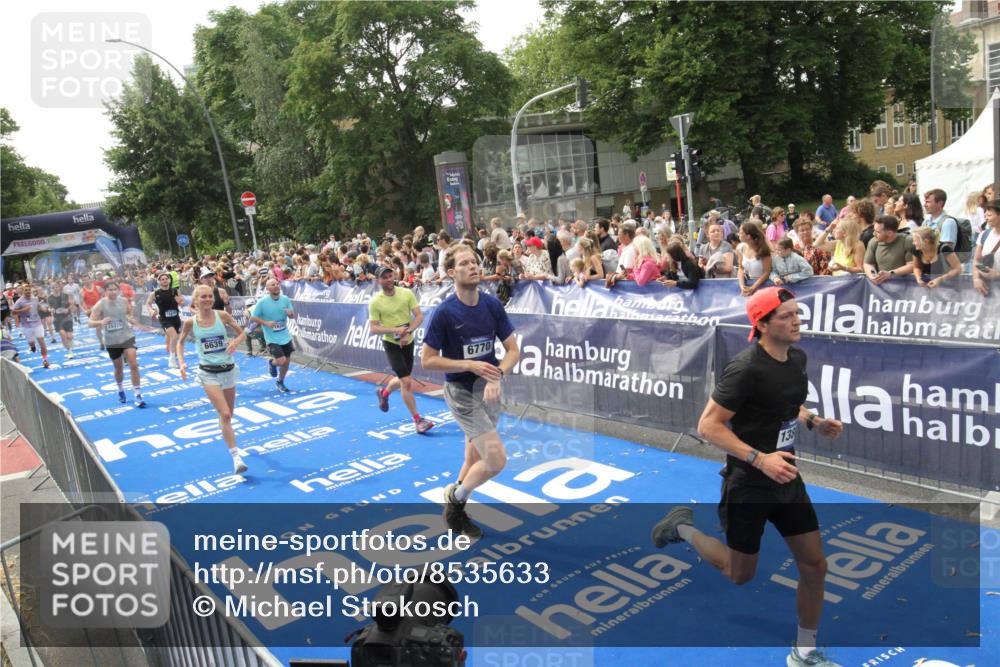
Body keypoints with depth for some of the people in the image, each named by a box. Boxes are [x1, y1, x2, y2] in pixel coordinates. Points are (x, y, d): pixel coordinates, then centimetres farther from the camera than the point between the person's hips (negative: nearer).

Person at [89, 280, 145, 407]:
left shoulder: (123, 301, -4)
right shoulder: (100, 304, -11)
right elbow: (91, 323, -13)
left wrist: (131, 320, -4)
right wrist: (101, 322, -33)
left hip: (127, 337, 0)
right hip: (111, 341, 0)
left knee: (133, 364, -14)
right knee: (119, 368, 13)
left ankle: (138, 395, -9)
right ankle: (120, 390, 42)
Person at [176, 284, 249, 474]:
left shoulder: (222, 315, -5)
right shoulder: (190, 322, -6)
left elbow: (242, 333, 5)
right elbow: (180, 342, 11)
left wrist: (235, 342, -17)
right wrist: (181, 363, -3)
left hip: (228, 369, 2)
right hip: (208, 373, -2)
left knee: (228, 414, 14)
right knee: (225, 414, -15)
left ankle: (224, 431, 51)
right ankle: (236, 457, -11)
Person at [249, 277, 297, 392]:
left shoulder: (285, 299, -3)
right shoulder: (262, 302, -14)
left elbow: (293, 316, 7)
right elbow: (253, 317, -7)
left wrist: (291, 313, -18)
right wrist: (266, 323, -22)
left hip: (285, 336, 5)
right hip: (272, 338, -5)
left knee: (287, 361, 12)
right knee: (281, 360, -15)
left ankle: (280, 382, 35)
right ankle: (272, 362, 22)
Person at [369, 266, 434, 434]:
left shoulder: (407, 293, -5)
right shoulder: (375, 302, -10)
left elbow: (419, 316, -7)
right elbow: (374, 328, -11)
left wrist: (408, 332, -23)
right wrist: (394, 330, -25)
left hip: (408, 342, 4)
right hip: (391, 344, -4)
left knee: (404, 380, 19)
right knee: (406, 382, -12)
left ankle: (383, 392, 50)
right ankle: (418, 419, -2)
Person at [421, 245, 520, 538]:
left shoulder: (492, 304, -2)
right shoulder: (444, 312, -15)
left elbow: (513, 349, 1)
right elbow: (427, 360, -11)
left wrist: (497, 375, -17)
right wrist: (471, 365, -19)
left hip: (489, 389, 5)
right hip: (461, 392, -5)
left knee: (475, 458, 16)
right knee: (497, 459, -13)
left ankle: (456, 510, 38)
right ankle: (456, 496, 14)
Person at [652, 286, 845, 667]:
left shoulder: (797, 358, 2)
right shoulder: (746, 368, -24)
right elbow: (708, 426, -23)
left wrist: (814, 422, 1)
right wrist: (760, 459, -29)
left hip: (787, 480, 7)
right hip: (748, 487, -7)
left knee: (814, 566, 10)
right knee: (740, 574, 10)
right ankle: (683, 527, 33)